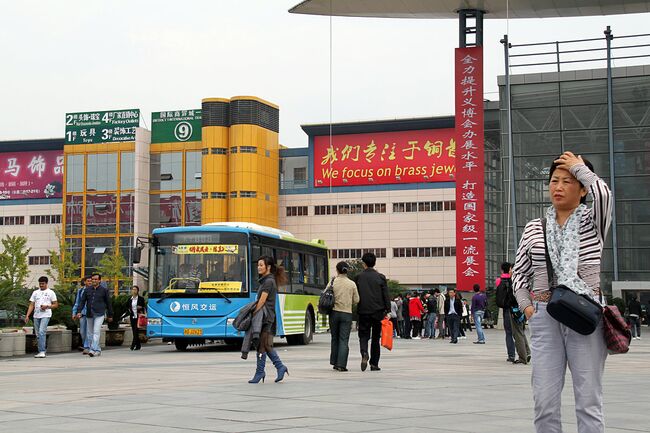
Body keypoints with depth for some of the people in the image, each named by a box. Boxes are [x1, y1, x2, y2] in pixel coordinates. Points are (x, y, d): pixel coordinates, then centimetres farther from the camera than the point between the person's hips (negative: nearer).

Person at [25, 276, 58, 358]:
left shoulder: (50, 292, 5)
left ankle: (42, 351, -24)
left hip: (46, 315, -5)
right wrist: (27, 315, 2)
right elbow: (31, 305, 13)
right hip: (36, 316, 5)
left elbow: (56, 305, 4)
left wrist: (47, 306, -13)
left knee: (42, 332, -21)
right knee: (38, 334, 7)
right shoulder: (35, 292, 16)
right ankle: (42, 351, 18)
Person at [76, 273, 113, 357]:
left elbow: (108, 303, 8)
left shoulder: (104, 290, 4)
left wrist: (110, 315, 9)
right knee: (90, 334, 7)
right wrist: (79, 312, -6)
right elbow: (82, 301, 8)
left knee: (96, 332, -16)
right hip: (89, 314, 5)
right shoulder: (87, 290, 11)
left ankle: (93, 350, -21)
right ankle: (97, 350, 18)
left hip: (99, 314, -5)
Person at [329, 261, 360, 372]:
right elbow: (356, 300, 2)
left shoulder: (332, 283, -4)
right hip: (347, 313, -1)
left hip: (334, 312, 1)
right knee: (344, 340, -1)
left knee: (335, 338, 15)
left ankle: (335, 362, 20)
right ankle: (341, 364, -8)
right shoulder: (352, 284, -2)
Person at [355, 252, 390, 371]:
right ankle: (374, 364, 10)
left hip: (364, 312, -1)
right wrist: (387, 311, 3)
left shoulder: (359, 277, -1)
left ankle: (364, 353, -22)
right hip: (378, 311, 1)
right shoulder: (380, 277, -1)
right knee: (375, 338, 10)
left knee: (363, 335, 7)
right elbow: (386, 295, -1)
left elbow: (355, 295, 2)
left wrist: (356, 310, 11)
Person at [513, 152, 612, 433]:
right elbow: (519, 274, 17)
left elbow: (603, 193, -19)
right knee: (545, 401, 0)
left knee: (588, 400, -2)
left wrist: (579, 166, -3)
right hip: (544, 316, 2)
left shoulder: (592, 222, 4)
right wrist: (526, 306, 1)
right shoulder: (534, 228, 12)